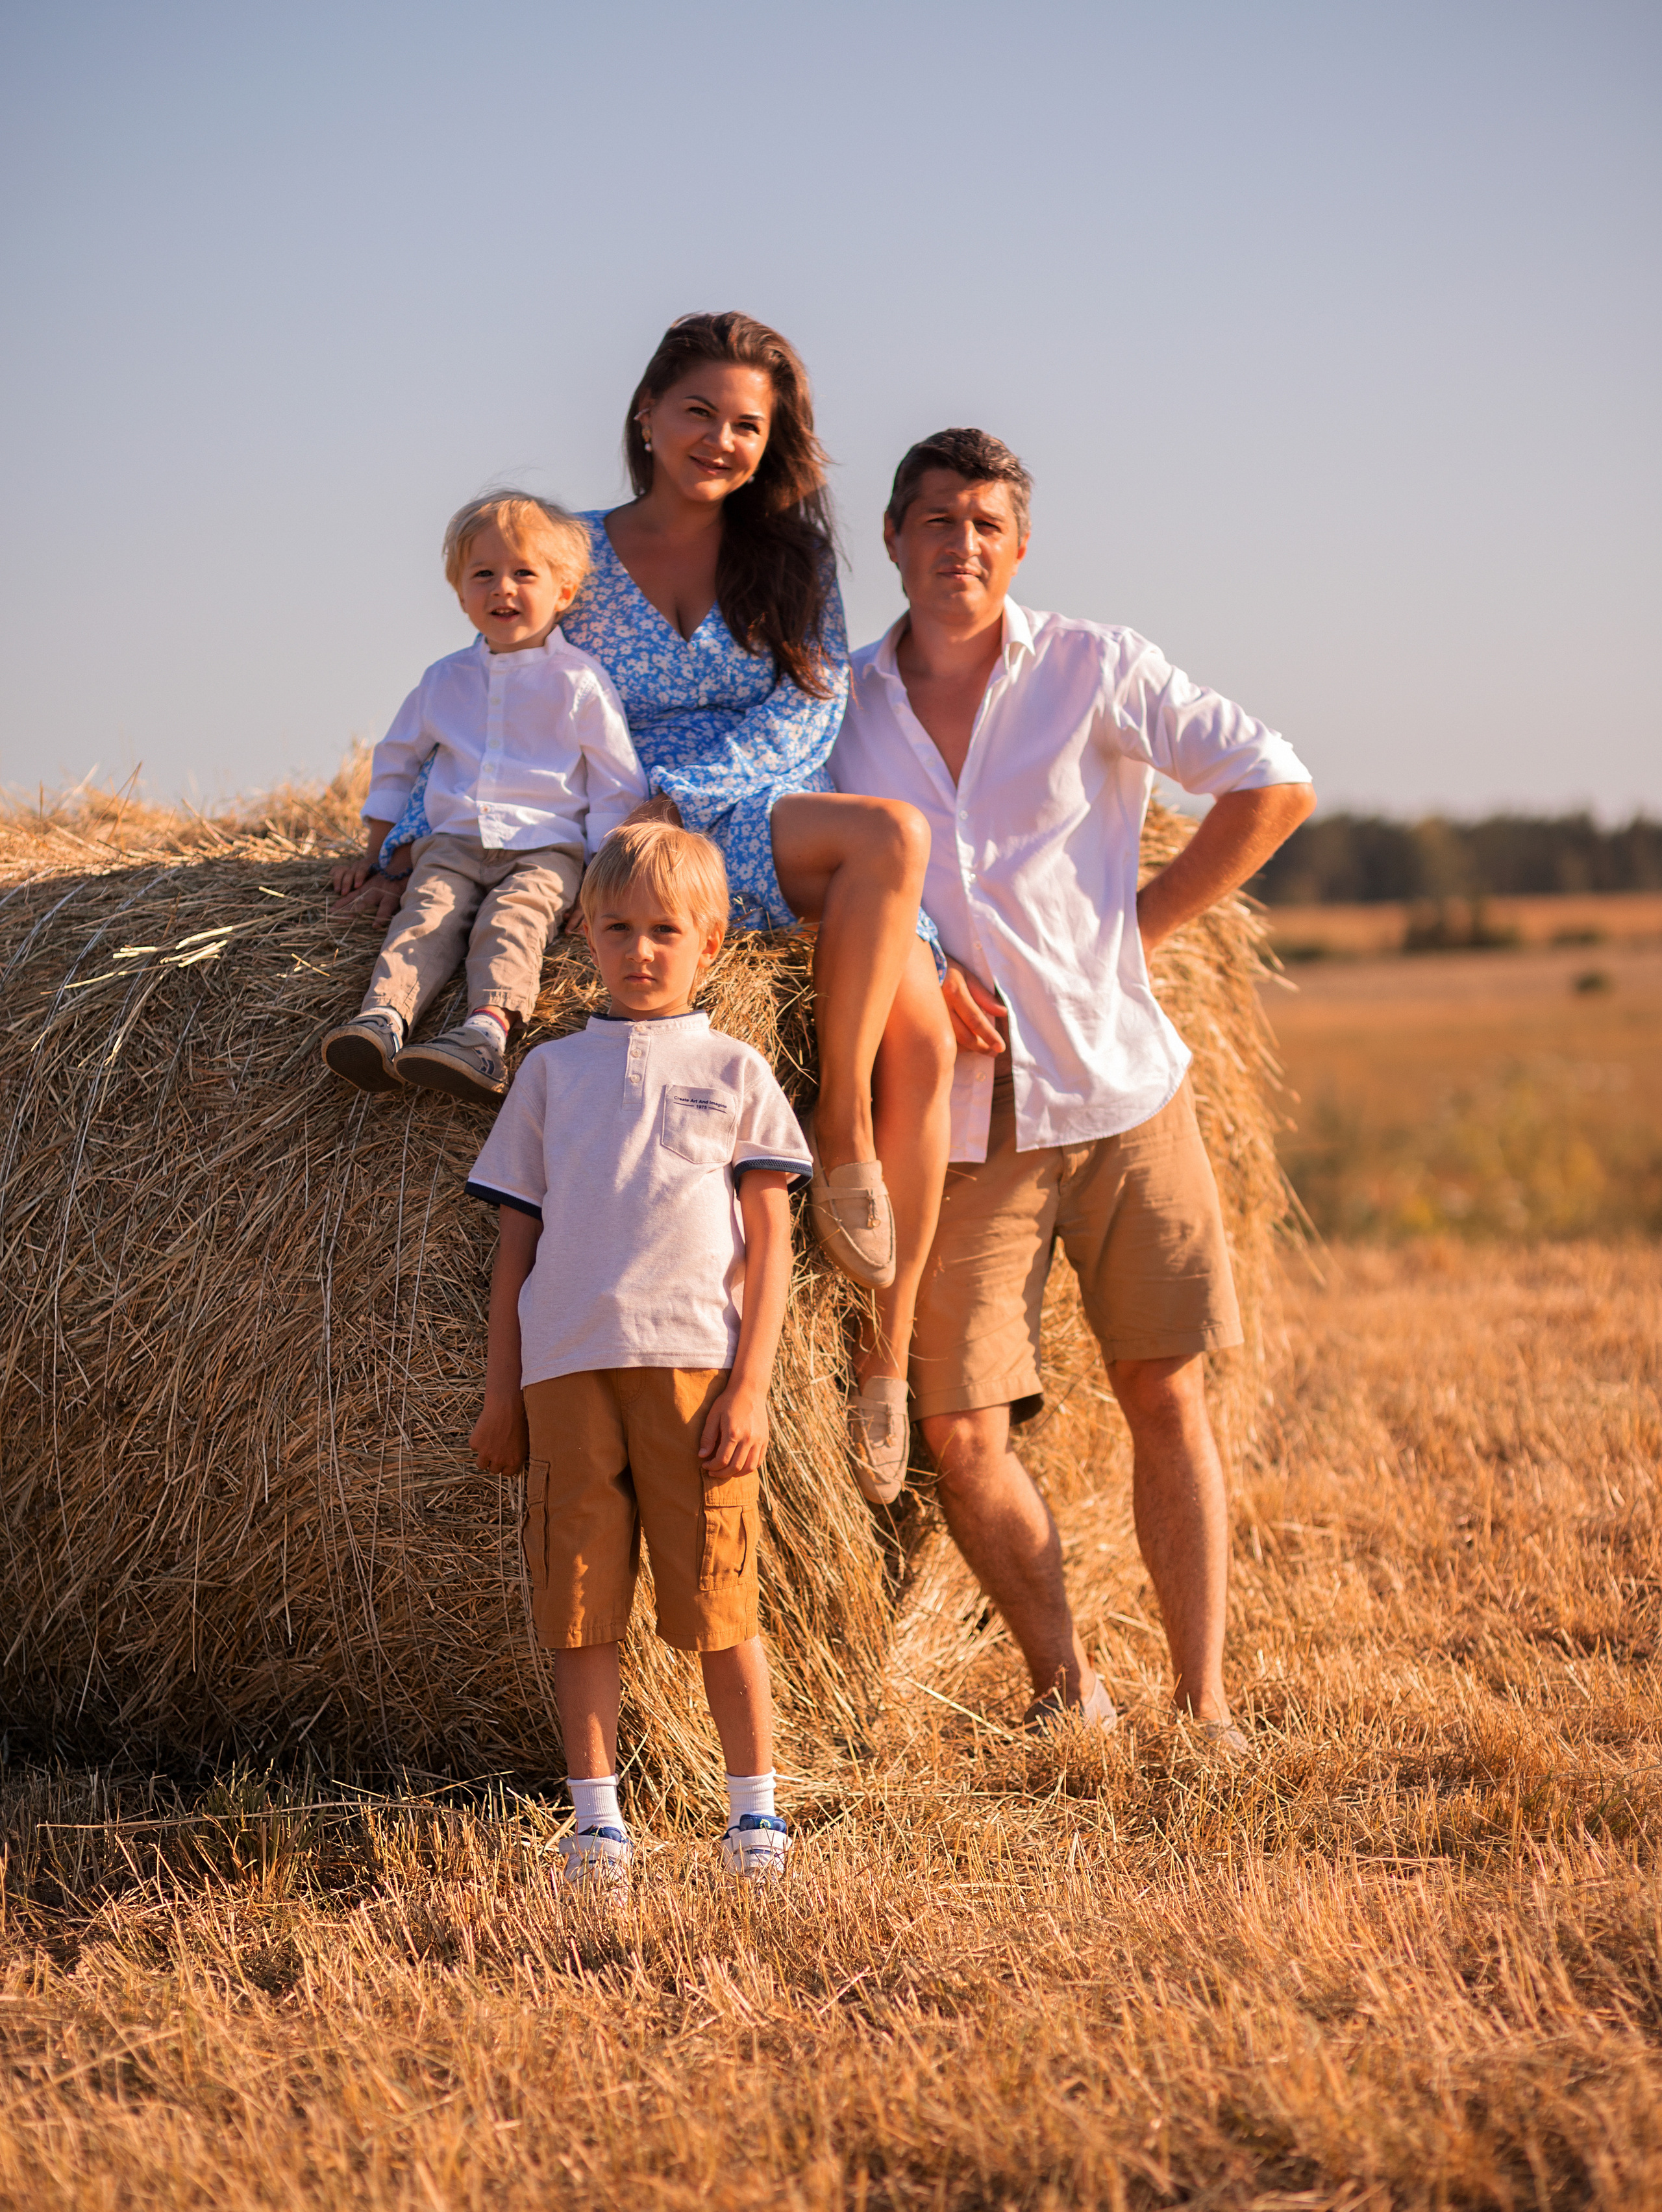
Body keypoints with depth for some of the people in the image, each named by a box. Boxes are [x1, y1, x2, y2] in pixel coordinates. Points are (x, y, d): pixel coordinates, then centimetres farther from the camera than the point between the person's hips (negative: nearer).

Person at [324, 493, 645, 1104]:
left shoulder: (579, 681, 4)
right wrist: (374, 852, 26)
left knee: (512, 913, -31)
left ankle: (487, 1031, -55)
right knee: (427, 913, -25)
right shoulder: (445, 681, 16)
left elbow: (617, 785, 5)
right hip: (453, 844, 3)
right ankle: (383, 1019, -49)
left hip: (545, 848, -3)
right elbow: (397, 761, 30)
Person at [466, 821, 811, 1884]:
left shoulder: (734, 1072, 9)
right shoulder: (553, 1071, 14)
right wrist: (501, 1395, 10)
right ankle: (598, 1819, 8)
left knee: (715, 1599, -1)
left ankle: (756, 1810, 9)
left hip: (695, 1367, -2)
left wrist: (750, 1388, -6)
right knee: (581, 1604, 1)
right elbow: (518, 1240, 15)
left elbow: (771, 1244, 4)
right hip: (568, 1369, 2)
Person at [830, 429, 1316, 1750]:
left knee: (1167, 1395, 1)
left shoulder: (1093, 670, 0)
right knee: (960, 1433, -4)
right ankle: (1066, 1684, 14)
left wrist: (1139, 925, -4)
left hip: (1123, 1092, -1)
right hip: (964, 1126, 1)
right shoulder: (845, 709, 6)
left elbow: (1273, 784, 0)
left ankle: (1205, 1703, 9)